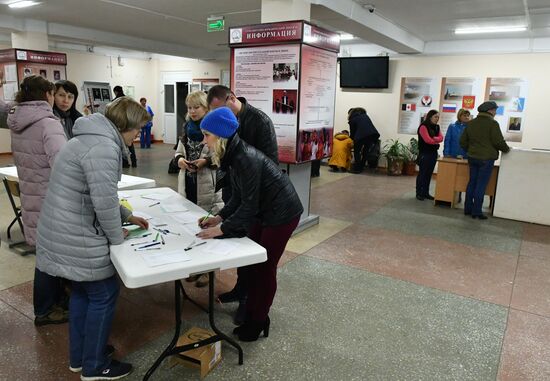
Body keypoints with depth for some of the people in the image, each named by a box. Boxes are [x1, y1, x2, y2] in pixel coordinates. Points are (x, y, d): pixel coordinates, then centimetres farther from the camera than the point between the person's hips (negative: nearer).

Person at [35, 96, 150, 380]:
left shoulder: (94, 138, 13)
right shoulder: (103, 147, -22)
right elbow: (104, 200, -27)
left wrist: (127, 216, 18)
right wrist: (116, 236, -11)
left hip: (65, 232, 11)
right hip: (77, 239, -11)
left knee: (82, 291, 21)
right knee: (103, 294, 4)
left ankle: (79, 357, 37)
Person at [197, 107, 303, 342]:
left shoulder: (246, 159, -29)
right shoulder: (233, 155, 0)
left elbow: (248, 206, -26)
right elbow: (238, 197, 6)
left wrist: (221, 229, -21)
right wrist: (219, 217, -2)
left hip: (282, 213, -9)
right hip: (264, 212, 9)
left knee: (264, 267, 2)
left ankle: (258, 322, 20)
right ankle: (252, 311, 29)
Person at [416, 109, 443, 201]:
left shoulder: (437, 127, 14)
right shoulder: (423, 126, -9)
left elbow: (441, 138, 3)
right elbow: (427, 140, -18)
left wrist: (433, 139, -16)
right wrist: (436, 141, -2)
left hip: (434, 153, 7)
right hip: (424, 153, -7)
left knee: (429, 174, 8)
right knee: (422, 173, -3)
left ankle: (426, 192, 14)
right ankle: (419, 193, 3)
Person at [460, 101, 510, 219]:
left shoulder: (471, 123, 8)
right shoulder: (492, 123, -10)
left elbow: (463, 141, 10)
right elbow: (498, 141, -12)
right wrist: (506, 149, 5)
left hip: (472, 158, 6)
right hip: (486, 158, -6)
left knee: (472, 183, 13)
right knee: (481, 185, -3)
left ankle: (468, 208, 17)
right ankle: (476, 211, 0)